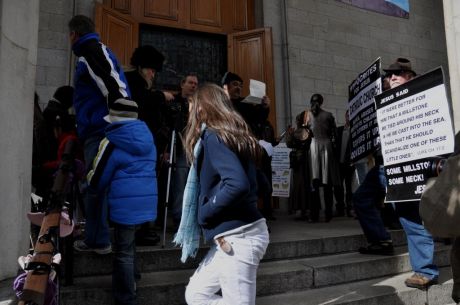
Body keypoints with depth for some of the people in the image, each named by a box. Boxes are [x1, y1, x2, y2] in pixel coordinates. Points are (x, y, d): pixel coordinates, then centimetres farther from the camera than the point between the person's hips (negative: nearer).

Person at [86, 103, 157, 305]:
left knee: (123, 254, 5)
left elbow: (97, 181, 0)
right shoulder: (148, 139, 12)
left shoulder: (112, 143, -6)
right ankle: (127, 288, 38)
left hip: (126, 204, -6)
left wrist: (90, 178, 24)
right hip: (148, 202, 6)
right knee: (129, 249, 23)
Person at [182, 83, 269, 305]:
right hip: (233, 236, 9)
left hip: (238, 237, -9)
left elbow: (237, 184, -27)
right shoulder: (233, 135, 13)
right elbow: (261, 184, 18)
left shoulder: (212, 136, -13)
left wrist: (205, 212, -14)